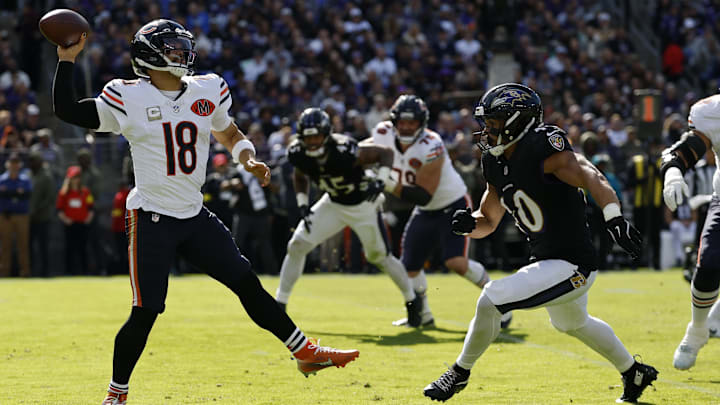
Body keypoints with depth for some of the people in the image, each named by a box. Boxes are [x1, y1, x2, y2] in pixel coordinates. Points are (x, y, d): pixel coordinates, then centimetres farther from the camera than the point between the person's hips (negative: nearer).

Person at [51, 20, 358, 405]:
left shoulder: (207, 92, 6)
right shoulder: (130, 98, -7)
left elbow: (228, 132, 23)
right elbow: (67, 111, -4)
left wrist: (248, 158, 4)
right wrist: (67, 60, -10)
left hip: (194, 216, 4)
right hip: (151, 218, -4)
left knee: (247, 283, 4)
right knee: (145, 312, -7)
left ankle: (305, 352, 13)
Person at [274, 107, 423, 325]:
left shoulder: (344, 151, -35)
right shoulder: (298, 153, -18)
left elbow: (385, 153, -23)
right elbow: (300, 177, 6)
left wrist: (380, 181, -36)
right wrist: (303, 206, -5)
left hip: (362, 205, -4)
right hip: (333, 204, 5)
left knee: (379, 256, 6)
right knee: (297, 245, -7)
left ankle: (412, 300, 28)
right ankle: (279, 304, 3)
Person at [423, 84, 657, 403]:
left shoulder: (542, 148, -21)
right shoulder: (496, 163, 6)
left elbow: (590, 177, -33)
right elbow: (488, 221, 14)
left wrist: (615, 219, -48)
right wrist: (469, 223, -9)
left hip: (571, 266, -11)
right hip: (547, 261, 11)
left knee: (490, 300, -15)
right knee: (571, 323, 33)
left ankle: (460, 372, 7)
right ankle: (634, 373, 53)